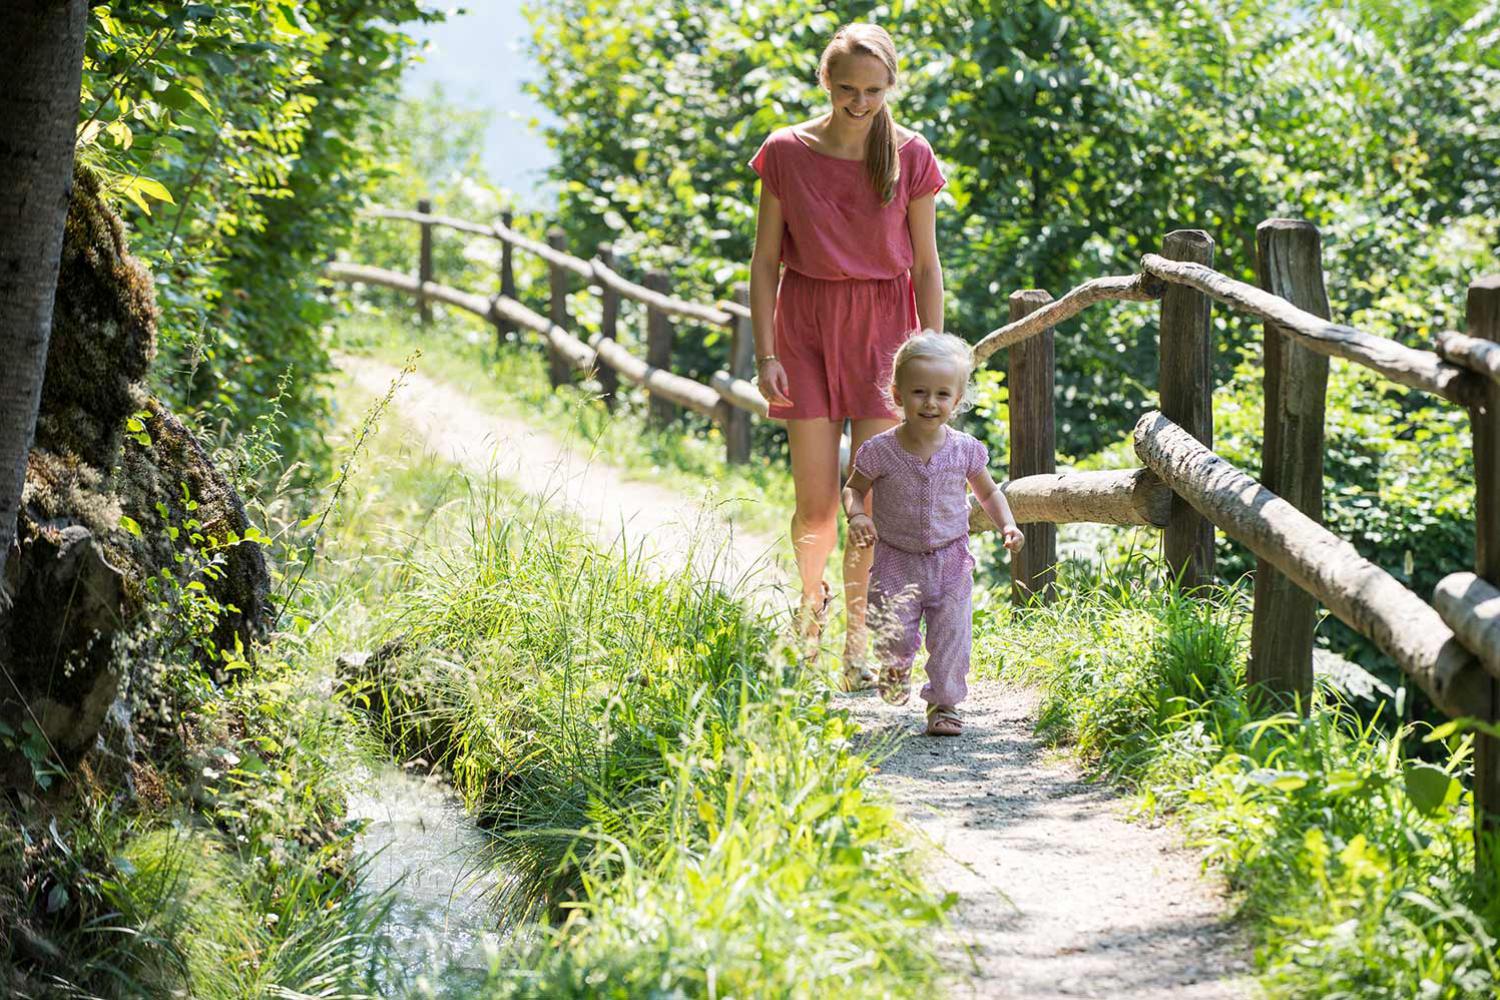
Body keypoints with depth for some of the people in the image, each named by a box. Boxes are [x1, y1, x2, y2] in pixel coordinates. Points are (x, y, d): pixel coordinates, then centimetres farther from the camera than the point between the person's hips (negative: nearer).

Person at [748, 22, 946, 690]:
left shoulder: (910, 156, -3)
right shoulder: (787, 153, -4)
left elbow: (926, 265, 2)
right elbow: (764, 260, 1)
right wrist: (765, 354, -5)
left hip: (883, 329, 0)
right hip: (807, 325, 0)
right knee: (816, 502, -2)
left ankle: (856, 647, 5)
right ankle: (811, 596, 31)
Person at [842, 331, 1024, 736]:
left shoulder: (965, 450, -5)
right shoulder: (881, 451, -10)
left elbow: (989, 492, 12)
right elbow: (853, 488, 5)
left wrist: (1007, 524, -5)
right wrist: (856, 516, -16)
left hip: (950, 561, 1)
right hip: (896, 561, -1)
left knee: (951, 635, -4)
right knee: (893, 635, -6)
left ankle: (943, 703, 14)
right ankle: (896, 669, 30)